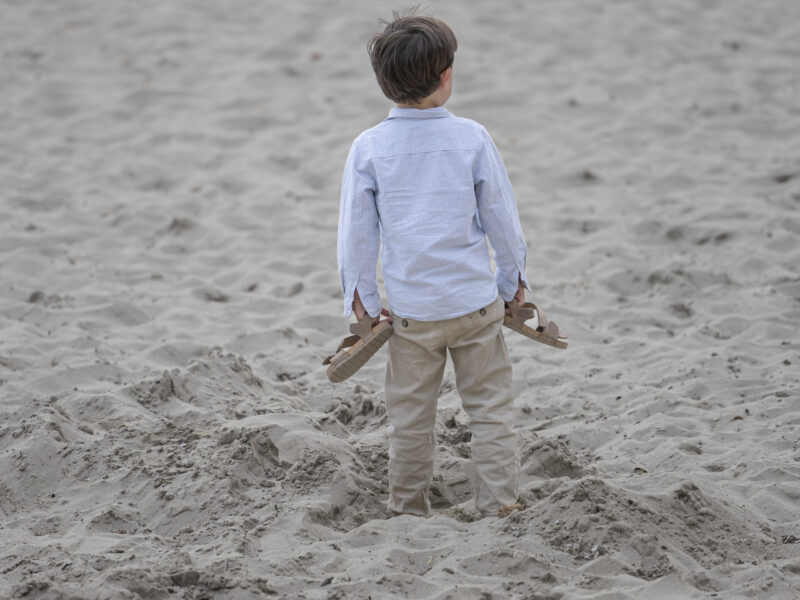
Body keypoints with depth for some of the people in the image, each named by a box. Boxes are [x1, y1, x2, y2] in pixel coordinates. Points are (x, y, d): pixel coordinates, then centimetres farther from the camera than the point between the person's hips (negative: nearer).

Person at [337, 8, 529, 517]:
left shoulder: (369, 148, -7)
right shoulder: (472, 138, -9)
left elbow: (357, 232, -3)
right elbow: (503, 218, -2)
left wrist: (363, 299, 9)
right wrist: (514, 280, 13)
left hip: (410, 309, 1)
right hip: (476, 301, -1)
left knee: (411, 418, 13)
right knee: (491, 408, 9)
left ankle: (409, 511, 24)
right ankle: (499, 507, 9)